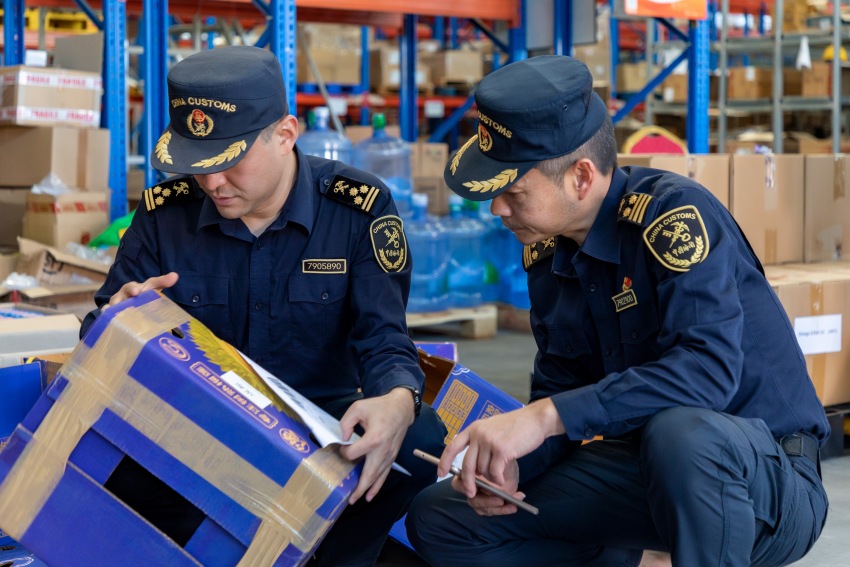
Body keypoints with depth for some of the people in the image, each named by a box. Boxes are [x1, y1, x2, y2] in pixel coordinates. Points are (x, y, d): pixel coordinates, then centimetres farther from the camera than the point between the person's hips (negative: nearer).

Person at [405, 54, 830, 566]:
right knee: (437, 519, -1)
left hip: (768, 476, -6)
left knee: (680, 432, -42)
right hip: (644, 466, 7)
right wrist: (506, 463, -11)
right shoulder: (546, 255, 3)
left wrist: (548, 415, -35)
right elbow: (561, 390, 10)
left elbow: (710, 368, -32)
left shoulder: (673, 214, -20)